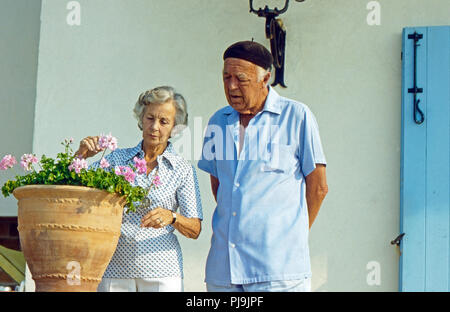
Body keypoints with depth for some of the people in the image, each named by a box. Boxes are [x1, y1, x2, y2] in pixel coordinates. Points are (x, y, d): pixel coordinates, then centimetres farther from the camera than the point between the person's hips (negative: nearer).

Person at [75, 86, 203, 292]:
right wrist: (81, 156, -11)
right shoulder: (118, 159, 11)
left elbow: (195, 230, 0)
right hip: (115, 267, 1)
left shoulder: (183, 170, 5)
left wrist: (171, 217, -20)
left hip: (161, 270, -1)